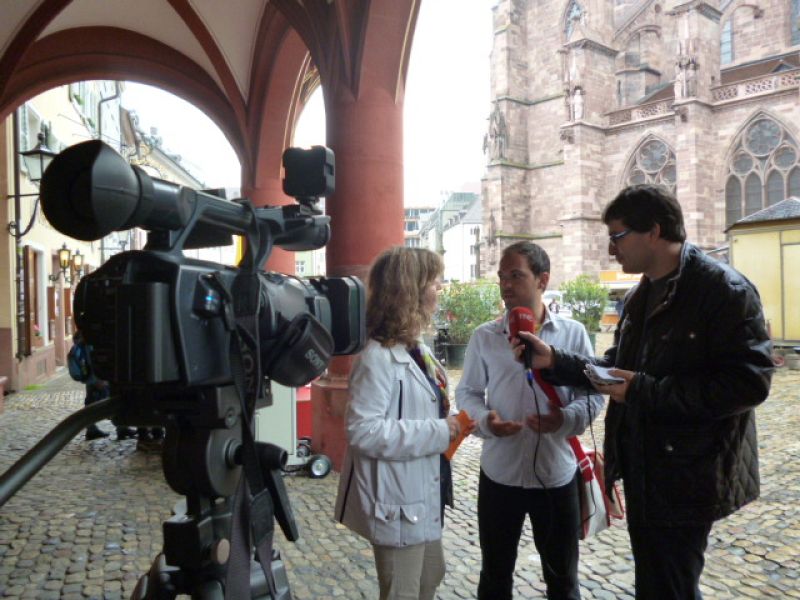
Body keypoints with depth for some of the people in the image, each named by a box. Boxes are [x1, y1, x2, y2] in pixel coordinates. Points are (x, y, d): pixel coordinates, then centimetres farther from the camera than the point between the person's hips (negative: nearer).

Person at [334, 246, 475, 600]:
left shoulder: (416, 348, 6)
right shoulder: (378, 357, -23)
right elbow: (363, 431, -29)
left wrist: (447, 424, -3)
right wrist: (439, 432, -26)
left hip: (425, 496, 9)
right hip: (398, 502, -9)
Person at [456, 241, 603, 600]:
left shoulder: (573, 333, -2)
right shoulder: (484, 337, -1)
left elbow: (593, 393, 0)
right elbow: (467, 391, 5)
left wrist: (567, 418, -20)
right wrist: (484, 419, -17)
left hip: (557, 474, 0)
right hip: (499, 473, 1)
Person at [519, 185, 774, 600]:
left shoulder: (724, 290, -17)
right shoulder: (641, 296, 11)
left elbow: (748, 382, -25)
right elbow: (619, 366, 14)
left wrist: (644, 391, -26)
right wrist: (555, 361, 0)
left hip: (686, 478, -8)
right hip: (643, 471, 8)